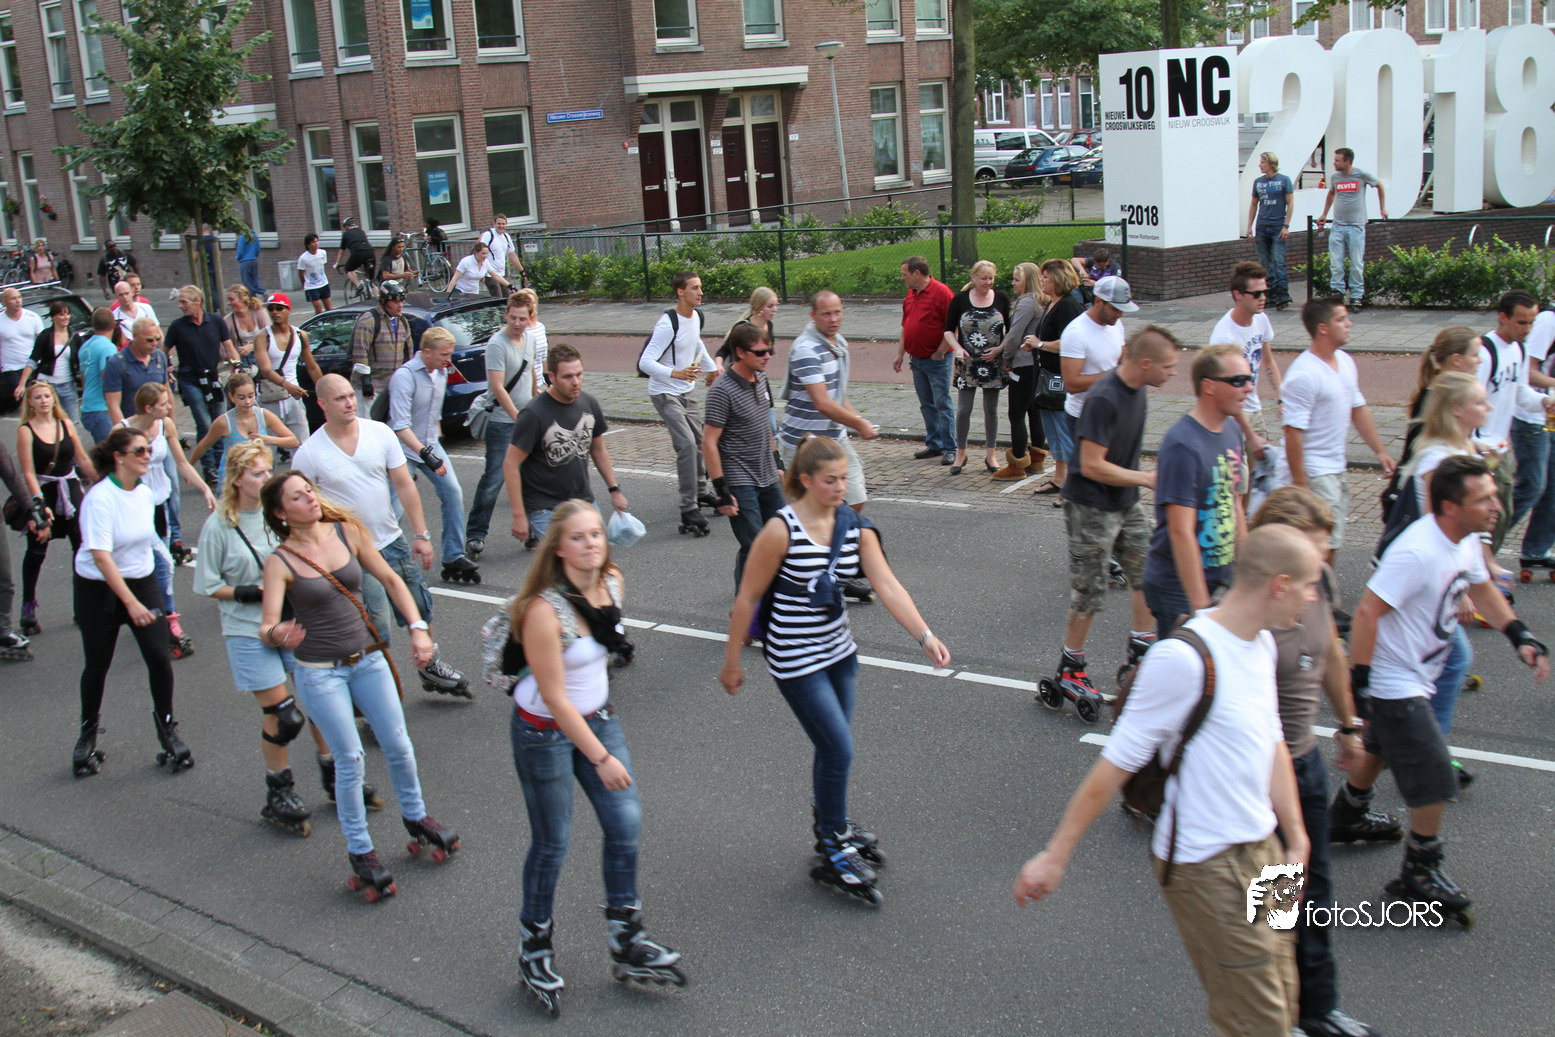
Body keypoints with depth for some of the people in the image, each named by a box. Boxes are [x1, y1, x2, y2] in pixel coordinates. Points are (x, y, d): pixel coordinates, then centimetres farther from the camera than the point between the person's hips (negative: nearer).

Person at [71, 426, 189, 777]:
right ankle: (88, 734, 30)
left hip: (143, 580, 5)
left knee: (160, 655, -7)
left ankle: (167, 728, 12)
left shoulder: (145, 493, -1)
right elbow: (101, 556, -26)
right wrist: (131, 603, -30)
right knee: (97, 664, 6)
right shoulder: (100, 498, -21)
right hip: (99, 588, -5)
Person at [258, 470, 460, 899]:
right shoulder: (280, 562, -12)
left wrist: (417, 627, -4)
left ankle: (415, 817, 33)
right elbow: (267, 627, -19)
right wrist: (278, 635, -43)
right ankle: (360, 851, 15)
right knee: (349, 759, -1)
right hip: (318, 672, -3)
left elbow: (389, 580, 5)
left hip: (367, 658, 3)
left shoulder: (347, 532, -3)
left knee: (398, 746, 8)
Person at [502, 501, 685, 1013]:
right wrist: (601, 758, -21)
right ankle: (535, 950, 27)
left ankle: (627, 943, 21)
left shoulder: (613, 582, -6)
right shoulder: (544, 610, -27)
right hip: (545, 732, -6)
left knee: (626, 825, 4)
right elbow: (554, 697, -24)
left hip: (597, 717, 7)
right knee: (553, 843, 4)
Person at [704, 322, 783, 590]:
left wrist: (776, 463, 21)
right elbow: (709, 442, -18)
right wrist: (722, 492, -19)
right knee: (754, 548, -7)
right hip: (740, 484, -8)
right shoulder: (722, 390, -18)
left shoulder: (760, 378, 6)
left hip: (769, 479, 8)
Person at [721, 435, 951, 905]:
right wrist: (732, 662, -6)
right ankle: (834, 853, 12)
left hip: (838, 650, 6)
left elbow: (887, 585, -10)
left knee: (832, 747, 16)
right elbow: (747, 598, -11)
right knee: (839, 750, -5)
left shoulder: (855, 526, -2)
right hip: (796, 660, -6)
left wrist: (925, 635, -23)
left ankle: (830, 824, 40)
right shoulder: (781, 530, -18)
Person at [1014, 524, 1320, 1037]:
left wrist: (1296, 841, 15)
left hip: (1260, 850, 9)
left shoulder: (1262, 643, 5)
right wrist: (1055, 856, -14)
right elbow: (1116, 763, -19)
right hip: (1207, 867, -9)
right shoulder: (1184, 658, -24)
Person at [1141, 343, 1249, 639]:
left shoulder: (1232, 431, 7)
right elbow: (1181, 531, -23)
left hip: (1221, 581, 8)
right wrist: (1201, 607, -23)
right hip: (1179, 590, -8)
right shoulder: (1182, 445, -20)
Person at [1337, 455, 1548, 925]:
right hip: (1395, 684, -9)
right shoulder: (1417, 552, -32)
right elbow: (1366, 612, -29)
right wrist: (1359, 681, -26)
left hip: (1416, 677, 9)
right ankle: (1419, 872, 12)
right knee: (1435, 780, -6)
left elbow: (1481, 588, 18)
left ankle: (1345, 816, 52)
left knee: (1380, 748, 28)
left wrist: (1521, 637, 9)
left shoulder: (1466, 541, -2)